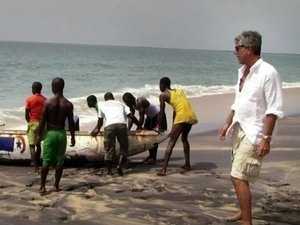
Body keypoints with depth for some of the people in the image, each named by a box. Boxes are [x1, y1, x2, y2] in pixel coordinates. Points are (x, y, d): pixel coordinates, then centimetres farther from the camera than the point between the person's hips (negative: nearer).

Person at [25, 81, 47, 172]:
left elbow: (26, 114, -6)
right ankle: (36, 162, 31)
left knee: (32, 145, -3)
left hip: (33, 123, -4)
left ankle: (36, 167, -13)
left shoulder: (29, 99, -8)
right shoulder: (44, 99, 3)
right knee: (38, 144, 20)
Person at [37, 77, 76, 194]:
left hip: (50, 133, -1)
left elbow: (43, 121, -6)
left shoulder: (48, 102, -8)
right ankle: (56, 186, 14)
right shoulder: (68, 104, -4)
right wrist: (73, 137, 7)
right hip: (61, 133, 1)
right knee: (59, 161, 9)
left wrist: (40, 135, 4)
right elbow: (71, 123, -2)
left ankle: (42, 186, 2)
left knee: (46, 161, 3)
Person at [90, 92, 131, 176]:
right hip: (121, 124, 1)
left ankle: (109, 170, 15)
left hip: (109, 125, -1)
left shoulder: (102, 105, 29)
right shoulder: (120, 104, 32)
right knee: (124, 147, 14)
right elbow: (130, 115, 21)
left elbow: (100, 121, 38)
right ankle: (119, 165, -1)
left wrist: (97, 129, 56)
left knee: (109, 148, 9)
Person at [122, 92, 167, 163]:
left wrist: (138, 129, -27)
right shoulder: (132, 105, -7)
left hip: (157, 115, -9)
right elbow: (131, 118, -7)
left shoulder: (140, 102, -33)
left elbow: (141, 118, -32)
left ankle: (154, 157, -12)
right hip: (150, 116, 9)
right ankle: (151, 155, 17)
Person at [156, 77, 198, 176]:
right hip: (191, 116, 7)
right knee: (184, 138, 28)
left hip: (182, 117, -7)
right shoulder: (179, 91, 25)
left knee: (171, 142, -5)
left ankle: (164, 169, -12)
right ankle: (187, 164, 30)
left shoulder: (163, 95, 6)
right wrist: (173, 127, 28)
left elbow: (162, 112, 4)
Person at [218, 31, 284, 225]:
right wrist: (228, 123, 18)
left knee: (239, 177, -12)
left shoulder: (268, 72, -17)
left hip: (253, 133, -8)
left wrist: (266, 138, -21)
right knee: (239, 176, 17)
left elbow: (273, 110, -19)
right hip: (239, 129, 8)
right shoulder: (243, 71, 9)